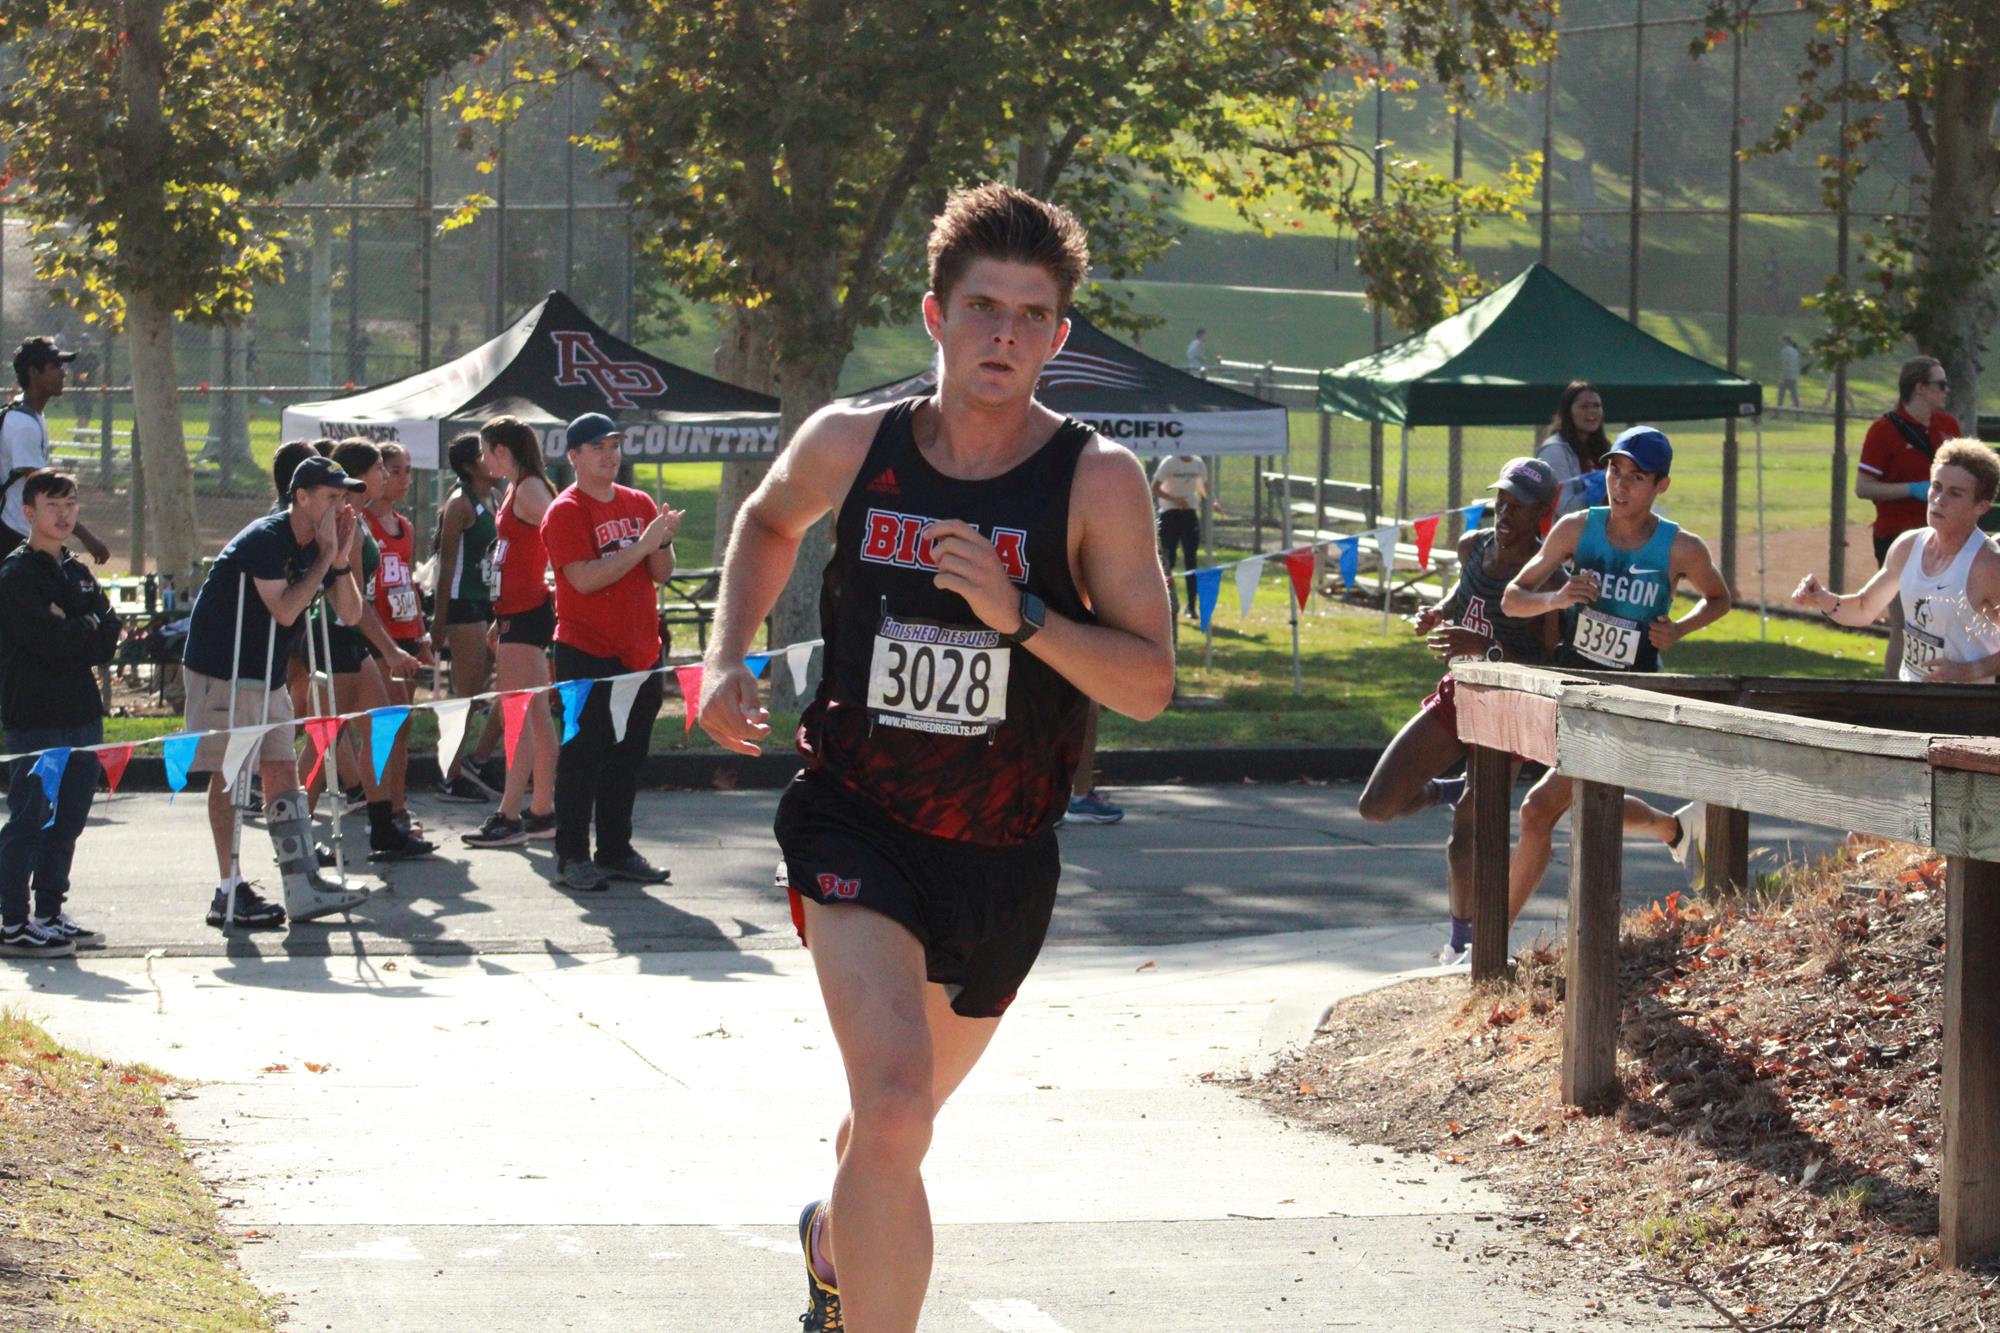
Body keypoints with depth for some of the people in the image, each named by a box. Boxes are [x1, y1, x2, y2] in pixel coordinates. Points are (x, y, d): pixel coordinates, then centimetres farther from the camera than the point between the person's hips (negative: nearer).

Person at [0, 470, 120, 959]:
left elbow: (107, 638, 6)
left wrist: (71, 636, -10)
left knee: (67, 822, 9)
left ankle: (50, 915, 17)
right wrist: (87, 632, -3)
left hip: (82, 712, 7)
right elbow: (49, 640, -19)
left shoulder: (79, 574, 17)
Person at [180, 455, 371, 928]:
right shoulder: (265, 540, -21)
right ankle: (229, 893, -1)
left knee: (283, 774, 4)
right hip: (222, 671, -8)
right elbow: (285, 610, -30)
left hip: (268, 676, 8)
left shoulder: (318, 545, 5)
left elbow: (350, 614, 3)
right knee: (229, 777, -4)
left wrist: (341, 559, -11)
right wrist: (326, 556, -24)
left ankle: (304, 888, 2)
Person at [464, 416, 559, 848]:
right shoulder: (517, 492, 17)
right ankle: (542, 812, 16)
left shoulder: (529, 491, -12)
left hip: (525, 614, -10)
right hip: (516, 614, 10)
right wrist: (500, 620, 22)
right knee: (535, 718, 12)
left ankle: (508, 817, -11)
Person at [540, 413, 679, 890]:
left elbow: (661, 574, 11)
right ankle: (572, 856, 1)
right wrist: (642, 545, -21)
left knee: (628, 756, 10)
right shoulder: (565, 511, -8)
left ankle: (616, 851, 18)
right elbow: (585, 578, -19)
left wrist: (663, 542, -10)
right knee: (582, 756, -3)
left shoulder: (639, 504, 13)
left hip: (639, 652, 6)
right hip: (586, 654, -6)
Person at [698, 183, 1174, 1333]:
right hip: (856, 820, -2)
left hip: (1005, 851, 2)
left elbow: (1151, 684, -14)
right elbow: (770, 521, 19)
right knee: (894, 1109, -26)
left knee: (901, 1118, 23)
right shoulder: (851, 446, -5)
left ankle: (838, 1239, 57)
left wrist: (1020, 615, -28)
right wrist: (728, 658, 6)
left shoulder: (1098, 481, -11)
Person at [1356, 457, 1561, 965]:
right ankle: (1449, 791, 33)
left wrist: (1484, 649, -34)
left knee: (1465, 840, -10)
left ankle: (1462, 942, 14)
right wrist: (1439, 613, 4)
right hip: (1456, 696, 7)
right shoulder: (1474, 547, 1)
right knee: (1376, 807, 2)